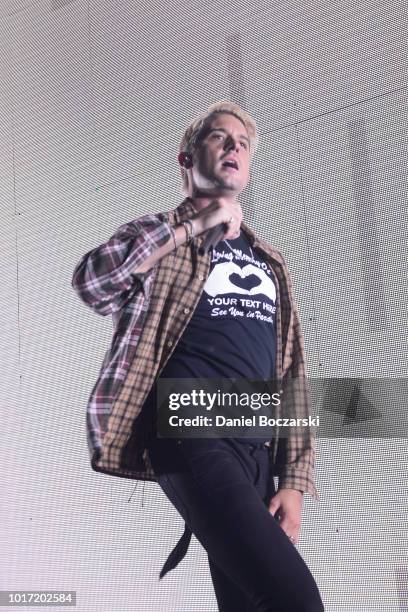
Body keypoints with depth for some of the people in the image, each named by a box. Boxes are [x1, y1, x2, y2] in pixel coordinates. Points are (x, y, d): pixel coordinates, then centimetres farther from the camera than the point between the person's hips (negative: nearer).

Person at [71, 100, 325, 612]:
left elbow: (291, 372, 18)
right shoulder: (160, 235, 9)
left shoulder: (270, 263, 23)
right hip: (190, 432, -6)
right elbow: (90, 281, -13)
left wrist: (293, 481, 7)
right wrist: (194, 224, -9)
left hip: (255, 447, 6)